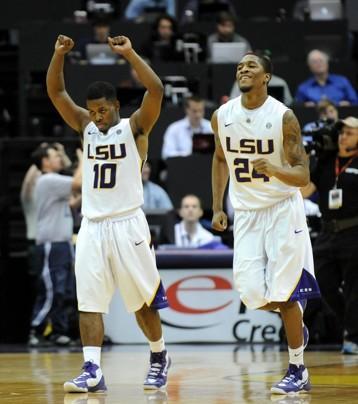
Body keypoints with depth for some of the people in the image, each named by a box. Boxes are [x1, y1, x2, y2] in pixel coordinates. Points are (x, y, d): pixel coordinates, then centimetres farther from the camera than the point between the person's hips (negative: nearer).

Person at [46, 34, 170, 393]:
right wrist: (59, 55, -9)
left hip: (127, 224, -4)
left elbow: (156, 89, -17)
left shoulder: (135, 127, -2)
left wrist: (129, 54, -22)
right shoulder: (85, 126, 11)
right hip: (92, 225, 4)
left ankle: (159, 358, 26)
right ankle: (92, 372, -9)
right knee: (88, 301, -6)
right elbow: (55, 92, 5)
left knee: (142, 300, 5)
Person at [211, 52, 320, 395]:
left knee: (284, 292, -7)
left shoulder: (283, 117, -14)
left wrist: (275, 170, -36)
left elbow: (303, 176, -15)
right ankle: (296, 322, 28)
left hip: (283, 210, -4)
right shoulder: (222, 116, -1)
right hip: (246, 213, 4)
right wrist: (217, 207, 13)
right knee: (252, 295, -5)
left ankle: (297, 372, 3)